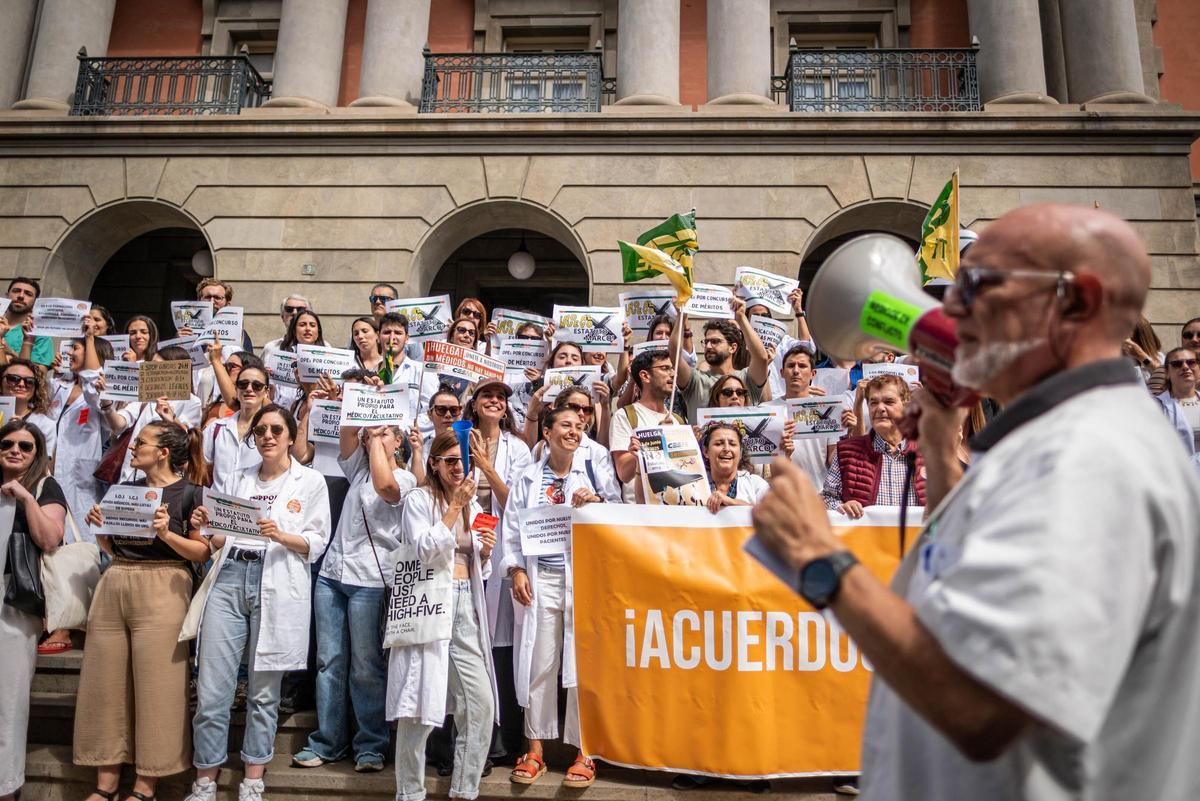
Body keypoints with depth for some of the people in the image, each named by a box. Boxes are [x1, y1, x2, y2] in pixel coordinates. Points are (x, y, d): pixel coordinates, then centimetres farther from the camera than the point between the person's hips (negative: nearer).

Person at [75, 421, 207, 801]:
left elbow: (202, 553, -6)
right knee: (105, 682, 7)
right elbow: (112, 547, 20)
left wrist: (166, 533, -20)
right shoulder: (125, 489, 14)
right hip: (112, 585, 6)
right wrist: (98, 526, 1)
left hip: (161, 590, -6)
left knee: (155, 686, -2)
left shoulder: (190, 493, -3)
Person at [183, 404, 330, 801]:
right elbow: (222, 539, 18)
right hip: (229, 579, 3)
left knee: (264, 690, 5)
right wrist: (205, 527, -2)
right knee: (211, 689, 0)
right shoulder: (238, 479, 18)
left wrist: (280, 536, -16)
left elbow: (317, 543, 1)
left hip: (278, 586, -3)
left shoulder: (311, 481, 7)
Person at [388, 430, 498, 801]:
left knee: (482, 704, 1)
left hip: (466, 607, 6)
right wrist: (455, 506, -16)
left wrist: (485, 554, 2)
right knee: (421, 708, -3)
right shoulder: (419, 499, -1)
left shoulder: (473, 505, 18)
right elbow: (425, 551, -15)